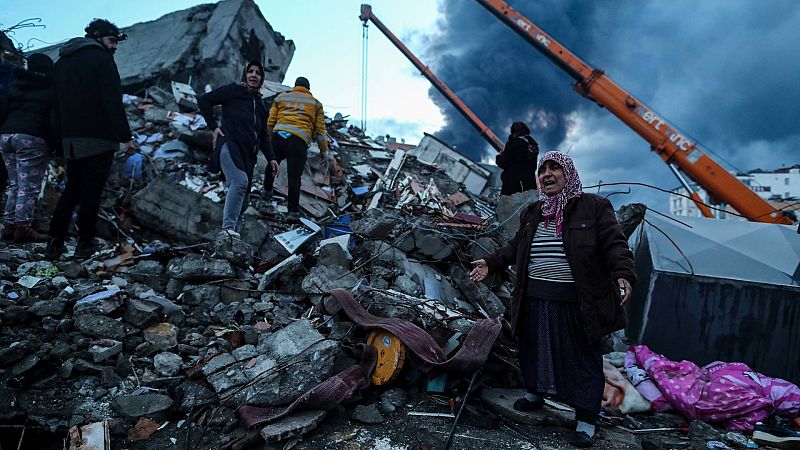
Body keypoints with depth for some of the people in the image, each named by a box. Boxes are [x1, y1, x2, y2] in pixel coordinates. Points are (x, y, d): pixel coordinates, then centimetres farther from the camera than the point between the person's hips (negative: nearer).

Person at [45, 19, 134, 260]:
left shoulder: (61, 61, 20)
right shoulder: (101, 58, -5)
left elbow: (57, 104, 19)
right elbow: (113, 102, -14)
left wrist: (61, 136, 19)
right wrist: (125, 136, -13)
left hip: (70, 139, 7)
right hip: (99, 138, -7)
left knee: (72, 188, 13)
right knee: (92, 190, -1)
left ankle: (55, 241, 7)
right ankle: (85, 242, 2)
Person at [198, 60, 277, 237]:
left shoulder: (261, 105, 26)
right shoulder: (233, 91, 9)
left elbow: (263, 136, 29)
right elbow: (203, 100, 5)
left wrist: (271, 158, 18)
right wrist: (213, 126, -3)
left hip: (248, 154, 7)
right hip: (230, 145, -7)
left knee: (243, 198, 1)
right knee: (240, 181, -31)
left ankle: (232, 233, 9)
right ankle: (228, 227, -30)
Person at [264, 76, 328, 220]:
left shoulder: (281, 97, 21)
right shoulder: (315, 103, 18)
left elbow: (270, 122, 16)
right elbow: (320, 129, 14)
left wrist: (269, 140, 26)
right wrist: (324, 150, 21)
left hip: (278, 136, 2)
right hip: (299, 140, -2)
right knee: (294, 178, 2)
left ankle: (267, 191, 39)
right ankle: (293, 211, 6)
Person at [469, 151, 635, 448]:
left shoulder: (594, 207, -4)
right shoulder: (531, 213, 11)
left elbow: (614, 245, -10)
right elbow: (516, 247, 19)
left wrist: (623, 274, -26)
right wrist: (491, 264, 11)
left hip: (576, 304, -4)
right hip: (535, 300, 5)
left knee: (582, 358, 7)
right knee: (534, 348, 18)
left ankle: (586, 419, 23)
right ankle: (535, 393, 42)